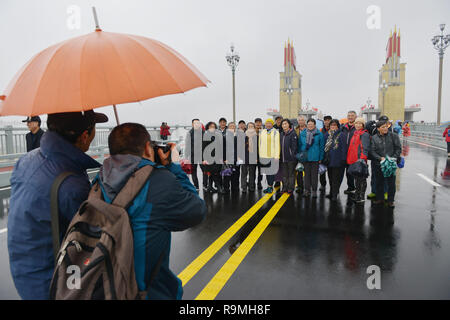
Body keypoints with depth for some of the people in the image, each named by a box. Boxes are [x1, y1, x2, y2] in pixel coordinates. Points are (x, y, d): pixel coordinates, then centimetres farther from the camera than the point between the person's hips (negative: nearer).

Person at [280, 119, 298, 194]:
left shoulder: (293, 134, -8)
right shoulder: (281, 134, 12)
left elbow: (294, 146, -12)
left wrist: (293, 156, -17)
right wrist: (279, 155, 11)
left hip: (290, 158, -6)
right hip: (283, 158, 7)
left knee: (291, 174, 3)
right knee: (284, 174, 13)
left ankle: (291, 188, 11)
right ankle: (285, 187, 23)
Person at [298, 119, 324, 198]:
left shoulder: (319, 134, -1)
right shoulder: (302, 133, 5)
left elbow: (321, 146, 1)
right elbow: (299, 145, 11)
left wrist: (321, 158, -3)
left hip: (315, 158, -2)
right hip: (305, 157, 2)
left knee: (314, 174, 5)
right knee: (307, 174, 9)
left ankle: (314, 190, 15)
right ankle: (307, 190, 18)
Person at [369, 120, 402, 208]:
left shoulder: (393, 136, 0)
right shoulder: (374, 138, 1)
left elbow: (398, 148, 2)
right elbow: (372, 151, -3)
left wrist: (393, 158, -9)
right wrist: (380, 158, -15)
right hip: (378, 164, 1)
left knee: (391, 182, 2)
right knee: (379, 182, 11)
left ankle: (390, 200, 14)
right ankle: (379, 198, 25)